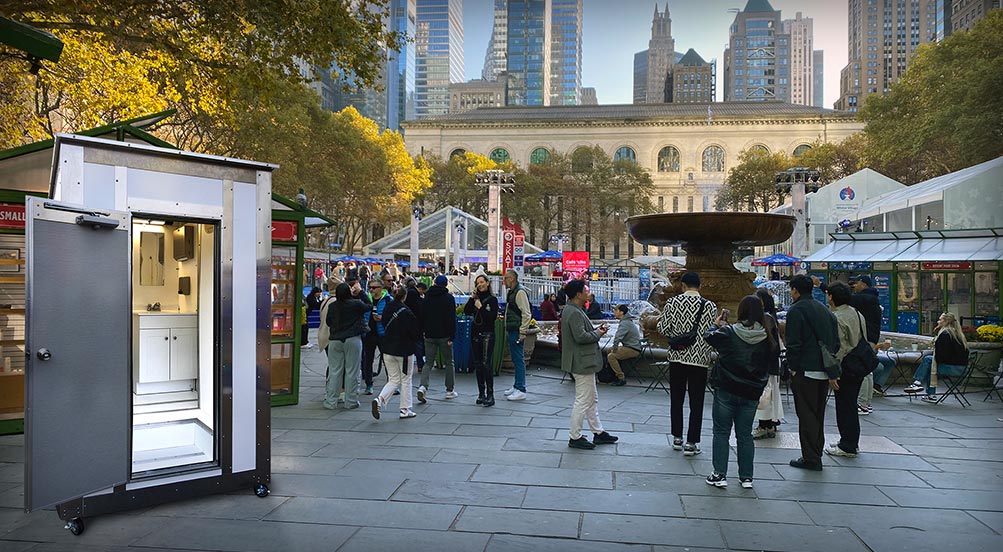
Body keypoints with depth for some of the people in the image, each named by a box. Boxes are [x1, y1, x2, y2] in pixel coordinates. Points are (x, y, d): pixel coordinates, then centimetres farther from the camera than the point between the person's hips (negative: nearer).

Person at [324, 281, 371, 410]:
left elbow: (328, 322, 12)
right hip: (353, 340, -3)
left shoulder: (332, 306, 0)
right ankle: (351, 401, 8)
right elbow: (369, 306, 8)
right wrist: (360, 292, 12)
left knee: (334, 371, 8)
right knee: (352, 372, 4)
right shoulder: (356, 304, -10)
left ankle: (330, 401, 11)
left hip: (335, 340, 3)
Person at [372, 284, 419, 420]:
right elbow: (414, 332, -12)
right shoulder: (406, 312, -17)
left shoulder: (387, 310, 1)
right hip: (403, 350, -5)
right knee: (406, 380, 10)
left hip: (387, 350, 5)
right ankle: (405, 410, 15)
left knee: (394, 380, 14)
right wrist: (413, 342, 8)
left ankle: (379, 399, -9)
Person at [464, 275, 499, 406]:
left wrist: (480, 307, -10)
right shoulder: (476, 298, 11)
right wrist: (472, 298, -6)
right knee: (477, 364, 8)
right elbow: (466, 312, 0)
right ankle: (481, 393, 16)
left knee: (486, 363, -12)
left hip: (487, 334, -5)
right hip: (475, 333, 6)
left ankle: (490, 394, -9)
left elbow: (493, 317, -12)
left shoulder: (492, 299, -2)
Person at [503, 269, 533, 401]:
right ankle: (516, 386, 23)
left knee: (519, 360, -7)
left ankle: (521, 390, -3)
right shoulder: (511, 292, 17)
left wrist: (522, 332, -21)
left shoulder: (520, 292, -15)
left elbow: (526, 314, -19)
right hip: (511, 331, 10)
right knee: (515, 360, 15)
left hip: (517, 332, -10)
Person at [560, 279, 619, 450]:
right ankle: (574, 437, 6)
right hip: (582, 363, -11)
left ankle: (598, 432, 27)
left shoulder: (572, 310, 13)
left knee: (592, 398, 18)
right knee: (583, 401, -3)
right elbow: (580, 336, -27)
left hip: (584, 362, 11)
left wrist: (596, 329, 7)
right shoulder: (574, 313, -20)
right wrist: (598, 334, -13)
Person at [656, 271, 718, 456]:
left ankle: (677, 438, 23)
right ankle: (691, 443, 7)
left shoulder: (672, 302, -5)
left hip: (677, 357, 1)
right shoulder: (710, 306, -5)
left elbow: (663, 329, -7)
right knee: (696, 403, 5)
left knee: (676, 399, 14)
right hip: (700, 358, -1)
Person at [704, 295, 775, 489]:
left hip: (726, 390, -2)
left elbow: (709, 337, 4)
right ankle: (746, 477, 19)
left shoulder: (729, 332, -13)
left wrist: (717, 325, 22)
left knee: (721, 432, 8)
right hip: (751, 393, 3)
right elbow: (775, 356, 6)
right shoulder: (768, 338, -7)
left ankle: (720, 475, 7)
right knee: (745, 434, 14)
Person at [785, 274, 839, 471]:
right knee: (818, 414, 16)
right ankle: (816, 454, 24)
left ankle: (811, 459, 1)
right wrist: (832, 369, 17)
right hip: (825, 371, 8)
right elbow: (835, 341, 16)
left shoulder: (796, 310, -10)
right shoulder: (824, 310, 14)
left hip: (805, 371, -8)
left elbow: (793, 343, -16)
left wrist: (793, 368, -7)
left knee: (807, 416, -1)